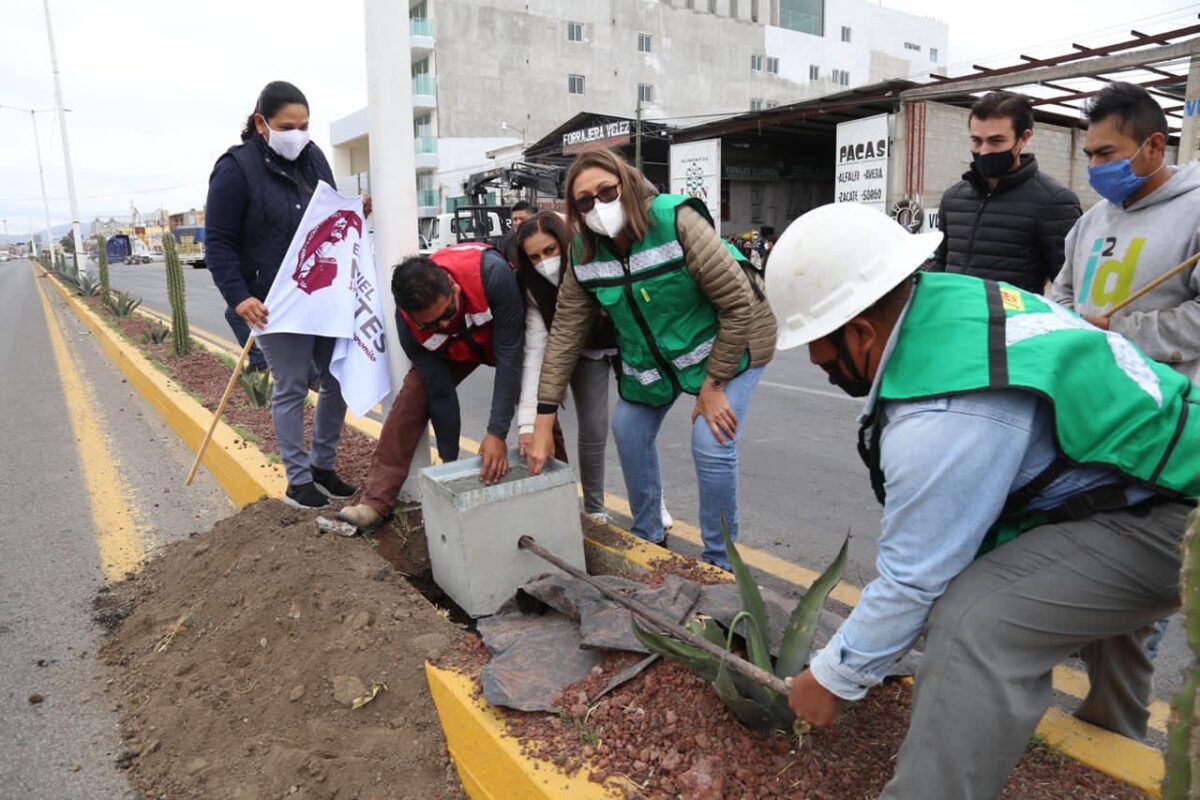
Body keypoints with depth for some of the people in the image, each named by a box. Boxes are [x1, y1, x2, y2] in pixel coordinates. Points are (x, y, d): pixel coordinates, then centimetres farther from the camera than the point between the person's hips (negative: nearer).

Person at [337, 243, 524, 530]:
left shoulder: (491, 273, -43)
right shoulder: (408, 322, -32)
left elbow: (508, 354, -38)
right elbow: (440, 392, -24)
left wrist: (497, 433, -42)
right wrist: (450, 459, -19)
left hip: (508, 335, -1)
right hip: (454, 349, 2)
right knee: (413, 395, -14)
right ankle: (376, 501, -7)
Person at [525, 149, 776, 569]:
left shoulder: (676, 221, -28)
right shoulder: (586, 253, -12)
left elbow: (738, 302, -26)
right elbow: (565, 333, -12)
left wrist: (714, 384, -22)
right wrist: (544, 422, -16)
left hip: (727, 341, -6)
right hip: (653, 354, 6)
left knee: (711, 446, -16)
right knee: (629, 429, 4)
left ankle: (719, 562, 5)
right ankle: (648, 536, 27)